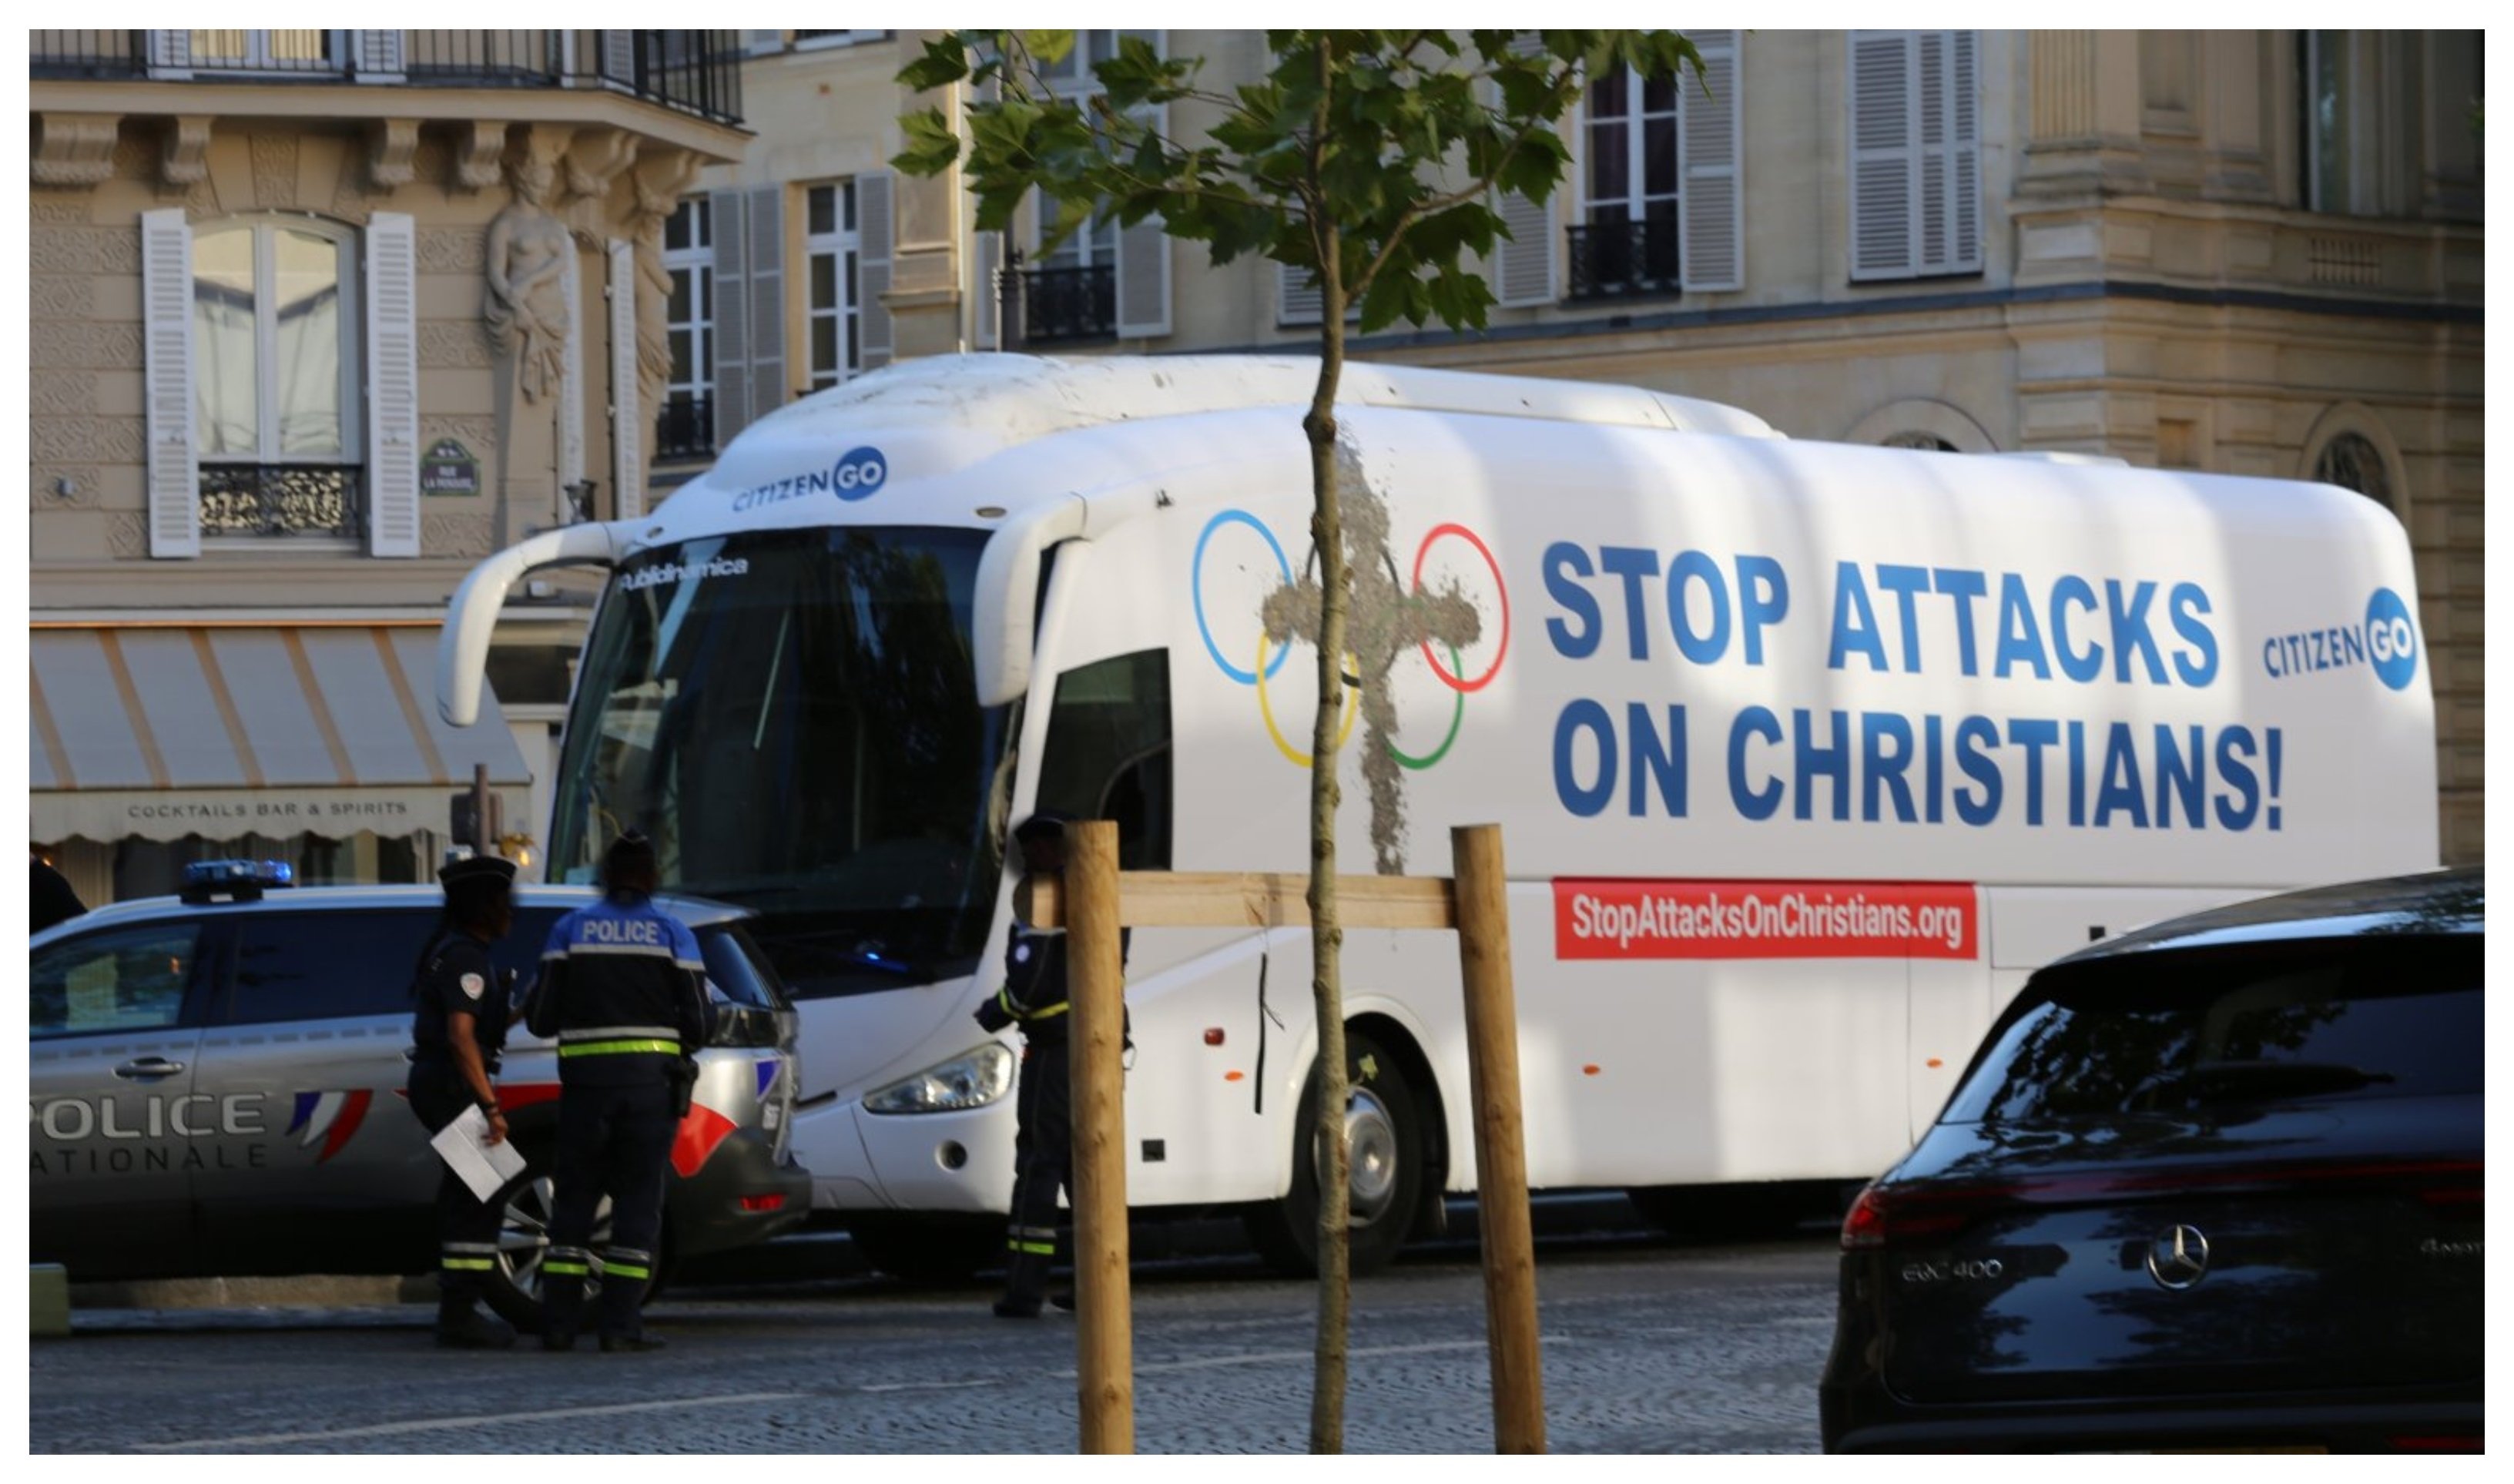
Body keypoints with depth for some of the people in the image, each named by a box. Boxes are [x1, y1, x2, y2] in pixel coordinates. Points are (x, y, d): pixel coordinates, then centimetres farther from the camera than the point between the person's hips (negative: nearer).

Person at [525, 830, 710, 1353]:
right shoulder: (672, 933, 2)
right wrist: (681, 1049, 19)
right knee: (638, 1199, 3)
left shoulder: (571, 929, 4)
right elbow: (696, 1021, -2)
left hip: (587, 1080, 1)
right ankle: (620, 1324, -3)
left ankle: (559, 1321, 6)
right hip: (650, 1079, -1)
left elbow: (541, 1019, 1)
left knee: (574, 1198, 9)